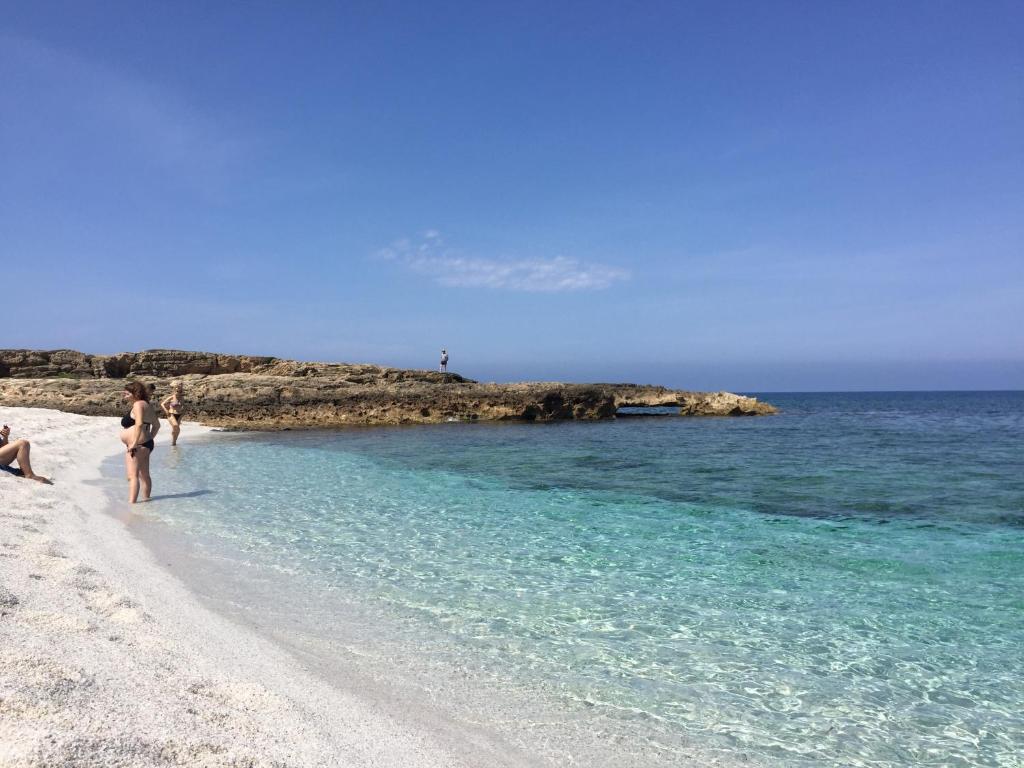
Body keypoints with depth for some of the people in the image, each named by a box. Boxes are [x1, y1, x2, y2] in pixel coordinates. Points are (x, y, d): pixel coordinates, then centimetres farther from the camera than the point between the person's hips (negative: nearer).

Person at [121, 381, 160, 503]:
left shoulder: (138, 404, -13)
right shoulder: (148, 405, 15)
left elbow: (139, 424, -26)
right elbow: (157, 425, 22)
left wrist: (134, 444, -25)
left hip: (137, 446, -10)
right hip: (147, 444, 11)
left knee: (133, 476, -13)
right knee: (144, 475, 17)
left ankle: (131, 503, -18)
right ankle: (146, 499, 24)